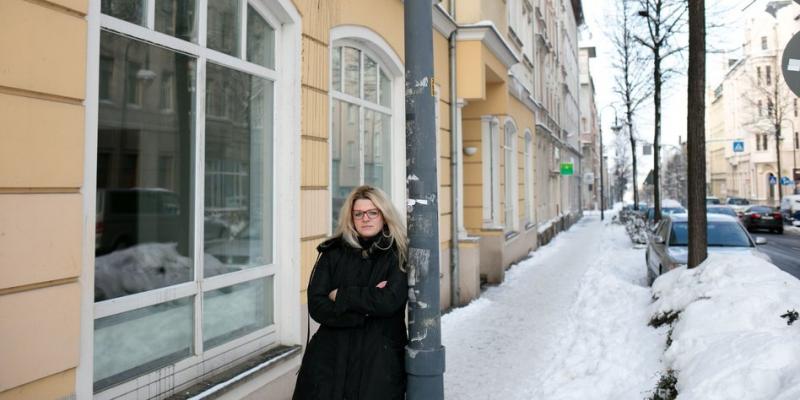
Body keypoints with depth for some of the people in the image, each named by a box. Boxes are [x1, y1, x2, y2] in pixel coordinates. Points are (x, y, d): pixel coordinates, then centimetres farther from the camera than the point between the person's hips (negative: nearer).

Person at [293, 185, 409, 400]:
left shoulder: (399, 254, -2)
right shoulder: (333, 253, 3)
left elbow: (389, 300, -16)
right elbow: (316, 306, -4)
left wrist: (340, 296, -7)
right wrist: (366, 311, -14)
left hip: (380, 360, -1)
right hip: (331, 356, 2)